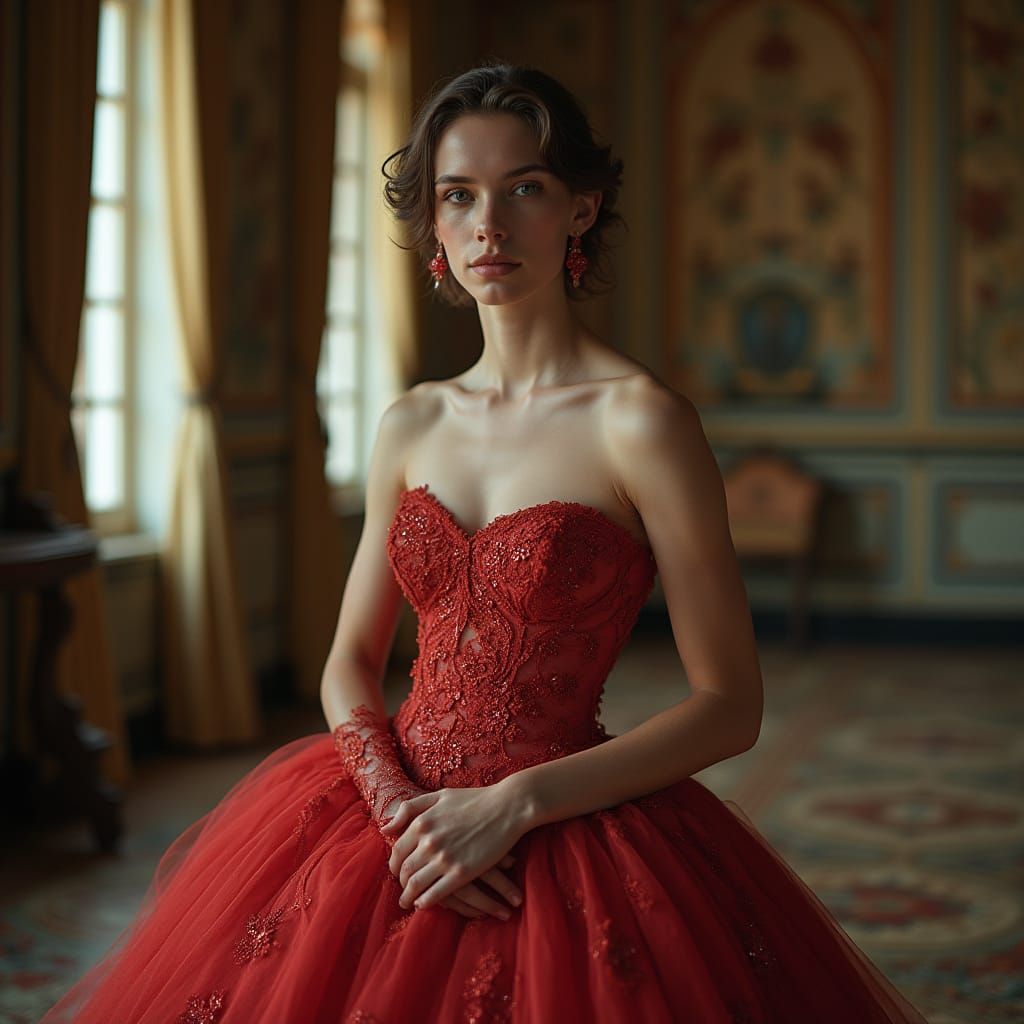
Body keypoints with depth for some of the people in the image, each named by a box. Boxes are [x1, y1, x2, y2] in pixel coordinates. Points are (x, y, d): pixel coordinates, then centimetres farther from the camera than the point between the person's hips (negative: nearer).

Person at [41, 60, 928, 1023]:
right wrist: (400, 806, -9)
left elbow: (730, 707, -12)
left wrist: (513, 804, -16)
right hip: (393, 816, 5)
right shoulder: (411, 425, 5)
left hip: (565, 844, -4)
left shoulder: (638, 421, -11)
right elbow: (349, 663, 10)